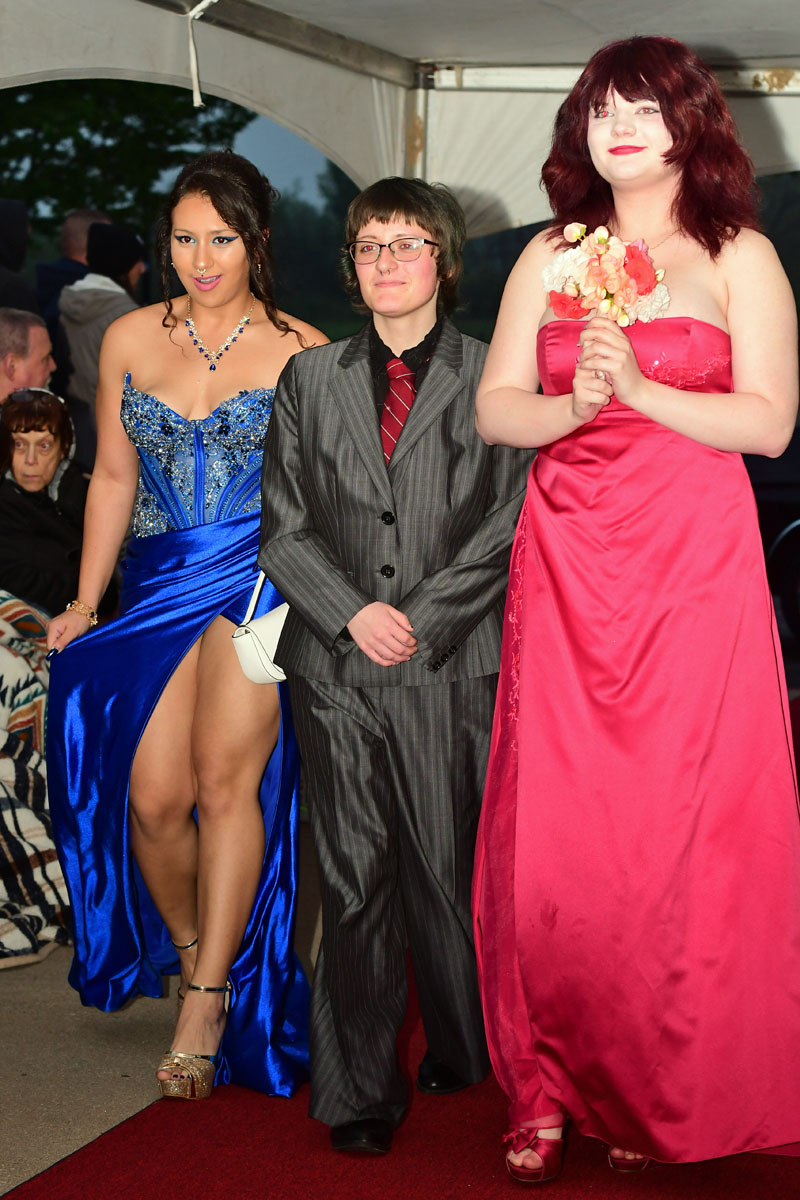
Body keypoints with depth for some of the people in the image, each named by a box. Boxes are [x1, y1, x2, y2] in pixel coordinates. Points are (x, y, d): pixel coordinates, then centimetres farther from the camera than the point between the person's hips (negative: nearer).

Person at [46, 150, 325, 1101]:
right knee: (153, 797, -9)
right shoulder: (130, 339, 12)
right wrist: (83, 605, 14)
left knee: (225, 773, -20)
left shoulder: (301, 351, 4)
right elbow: (113, 478, 17)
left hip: (261, 576, -3)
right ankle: (195, 953, 18)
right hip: (159, 584, 3)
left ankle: (211, 1000, -11)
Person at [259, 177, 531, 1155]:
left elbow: (508, 524, 0)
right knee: (353, 879, 1)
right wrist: (353, 614, -6)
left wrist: (422, 617, -8)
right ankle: (358, 1093, 9)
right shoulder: (309, 380, 13)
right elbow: (282, 526, 9)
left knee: (449, 872, 3)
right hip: (336, 667, 2)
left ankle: (459, 1057, 23)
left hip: (452, 665, -2)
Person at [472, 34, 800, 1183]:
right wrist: (575, 406, -12)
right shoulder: (549, 257, 13)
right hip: (566, 561, 2)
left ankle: (662, 1097, 11)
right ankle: (548, 1088, 10)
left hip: (694, 568, -2)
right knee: (554, 827, -2)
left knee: (680, 826, -3)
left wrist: (638, 388, -15)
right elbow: (494, 406, 7)